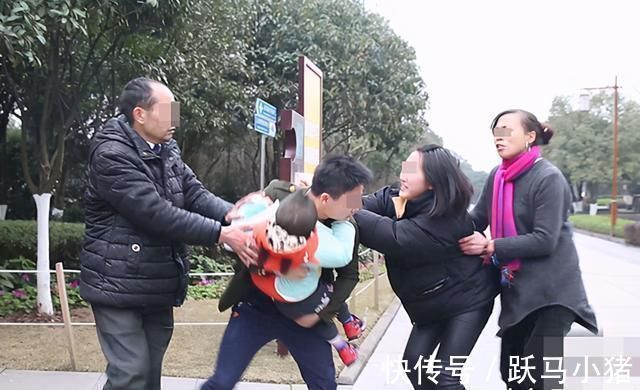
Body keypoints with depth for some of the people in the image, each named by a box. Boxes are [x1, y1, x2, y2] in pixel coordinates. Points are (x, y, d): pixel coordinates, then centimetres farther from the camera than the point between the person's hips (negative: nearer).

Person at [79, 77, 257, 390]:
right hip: (119, 285, -7)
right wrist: (222, 234, -28)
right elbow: (158, 214, -26)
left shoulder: (166, 151, 8)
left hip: (158, 285, 8)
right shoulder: (111, 155, -19)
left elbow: (195, 194, -1)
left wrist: (231, 214, -21)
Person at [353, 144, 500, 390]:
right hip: (432, 303, 8)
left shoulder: (444, 219, -33)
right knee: (413, 362, 6)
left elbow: (394, 237, -43)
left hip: (467, 300, -8)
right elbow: (367, 205, -22)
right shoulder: (396, 197, -9)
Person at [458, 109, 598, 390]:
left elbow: (544, 240, -23)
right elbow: (477, 219, 8)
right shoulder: (498, 176, 3)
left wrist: (490, 247, -22)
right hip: (516, 289, 7)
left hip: (552, 290, -7)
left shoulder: (549, 178, -16)